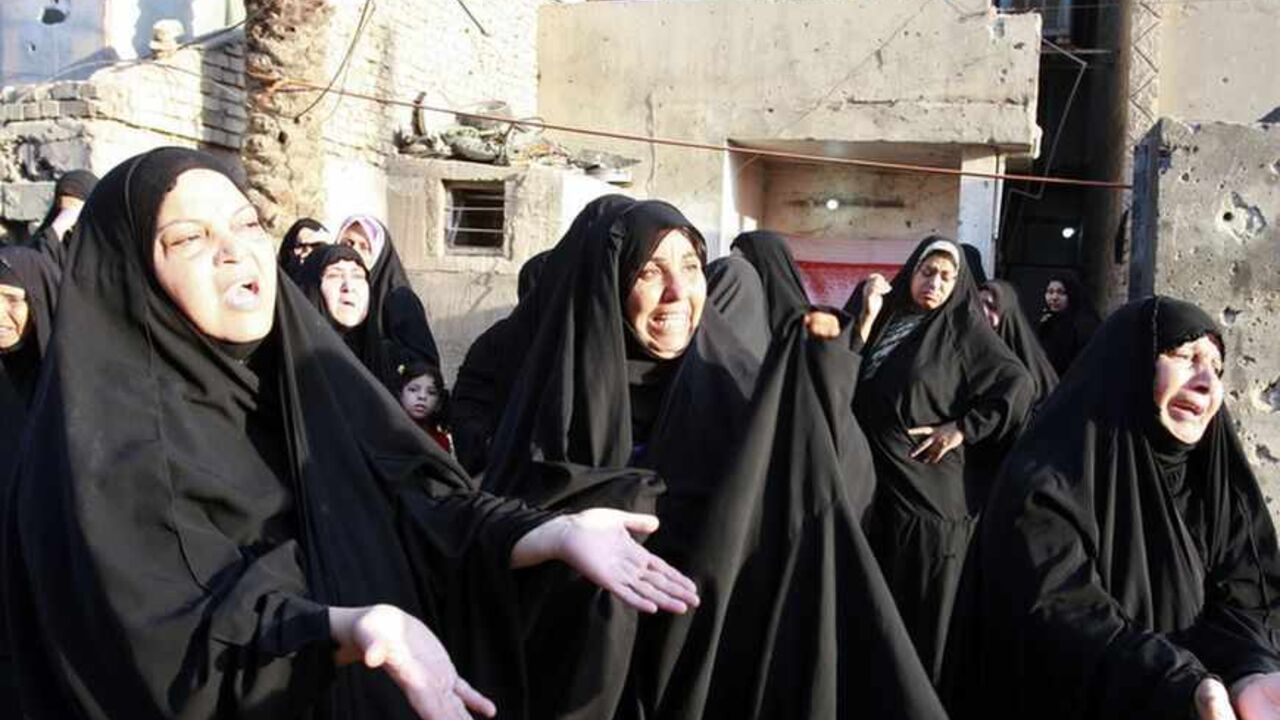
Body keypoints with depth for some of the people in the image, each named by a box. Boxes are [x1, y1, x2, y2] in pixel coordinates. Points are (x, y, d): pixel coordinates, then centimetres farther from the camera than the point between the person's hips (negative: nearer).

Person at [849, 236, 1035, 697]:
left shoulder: (963, 326, -4)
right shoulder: (889, 318, 11)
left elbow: (1017, 384, -11)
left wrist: (962, 428, -13)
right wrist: (867, 317, -5)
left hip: (930, 486, -5)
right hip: (878, 480, 5)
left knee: (923, 604, 3)